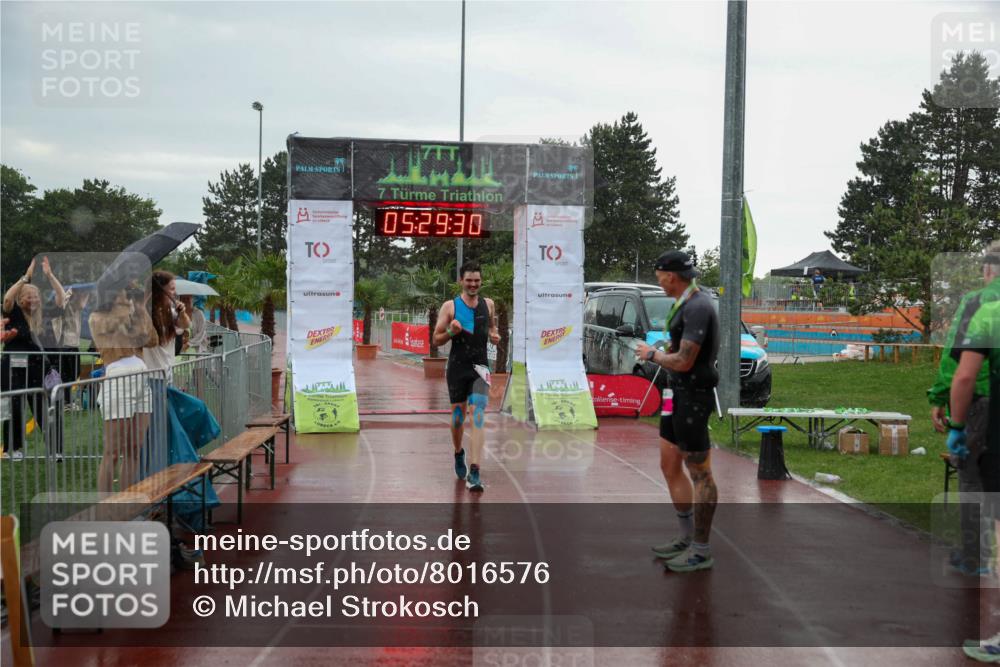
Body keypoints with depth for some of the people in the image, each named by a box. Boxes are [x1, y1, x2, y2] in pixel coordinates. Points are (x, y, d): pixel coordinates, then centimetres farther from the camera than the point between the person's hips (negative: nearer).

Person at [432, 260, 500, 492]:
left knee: (478, 417, -14)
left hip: (480, 366, 1)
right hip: (457, 366, -1)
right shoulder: (450, 306, -1)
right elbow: (436, 339, 1)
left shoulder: (488, 304, 8)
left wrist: (494, 335, 3)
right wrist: (452, 332, -18)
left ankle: (474, 473, -19)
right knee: (457, 416, 11)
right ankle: (458, 453, 42)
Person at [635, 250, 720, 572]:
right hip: (677, 395, 10)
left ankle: (701, 551, 7)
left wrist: (652, 354, -7)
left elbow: (683, 362, -22)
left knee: (700, 473, -1)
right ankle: (687, 536, 28)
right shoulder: (686, 303, 13)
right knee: (669, 466, 16)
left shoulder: (698, 307, -19)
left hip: (692, 397, -10)